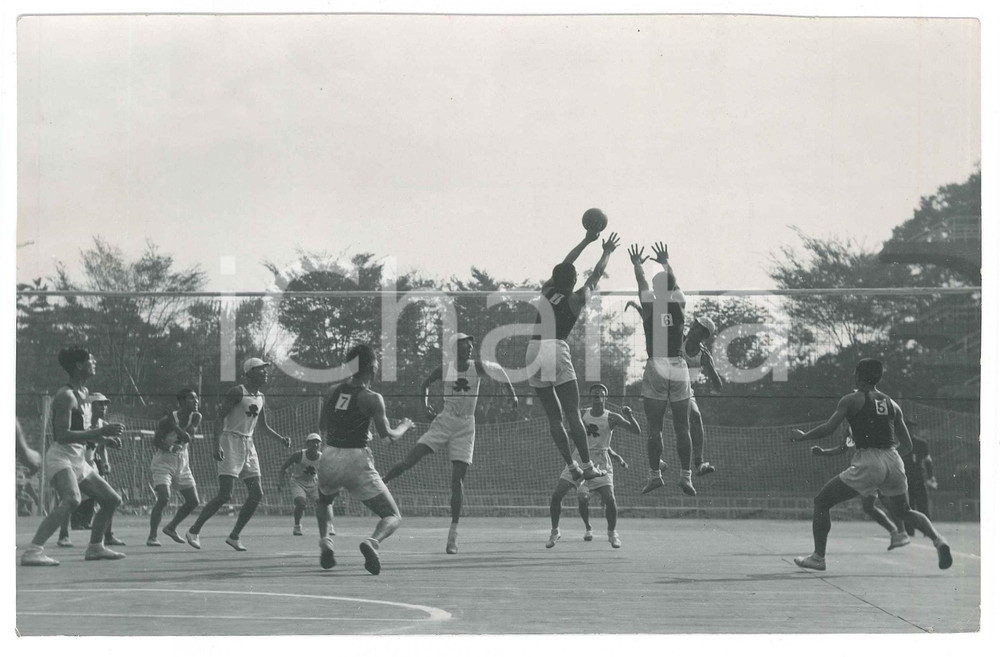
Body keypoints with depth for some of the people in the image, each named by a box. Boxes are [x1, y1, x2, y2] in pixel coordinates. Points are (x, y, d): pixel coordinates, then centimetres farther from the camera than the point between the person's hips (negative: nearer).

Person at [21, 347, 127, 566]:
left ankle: (95, 547, 29)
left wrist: (103, 438, 12)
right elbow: (62, 435, -23)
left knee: (112, 499, 15)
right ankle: (33, 551, -40)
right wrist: (100, 432, -27)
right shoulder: (66, 396, -15)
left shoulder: (85, 394, 15)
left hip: (78, 460, 10)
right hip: (61, 456, -10)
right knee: (72, 499, -34)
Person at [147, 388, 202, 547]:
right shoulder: (168, 419, -17)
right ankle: (152, 537, -15)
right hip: (163, 463, -6)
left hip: (182, 464, 6)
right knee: (163, 499, -23)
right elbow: (156, 441, -16)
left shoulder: (196, 417, -2)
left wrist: (175, 427, -29)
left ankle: (171, 527, 28)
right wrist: (169, 447, -34)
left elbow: (188, 437, -16)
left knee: (193, 502, 7)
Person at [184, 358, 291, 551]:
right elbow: (220, 417, -15)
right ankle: (193, 531, -4)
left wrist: (281, 439, 9)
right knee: (225, 494, -14)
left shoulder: (260, 397, 14)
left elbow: (264, 427, 24)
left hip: (248, 445, 8)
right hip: (231, 442, -8)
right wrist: (217, 444, -25)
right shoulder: (237, 392, -10)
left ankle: (234, 536, 8)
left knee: (257, 494, 0)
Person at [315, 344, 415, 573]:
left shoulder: (333, 392, 9)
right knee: (393, 517, 5)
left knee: (323, 502, 37)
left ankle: (325, 541, 12)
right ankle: (373, 542, -27)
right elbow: (388, 436, -6)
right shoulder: (371, 399, -6)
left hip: (329, 458, 5)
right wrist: (405, 426, 13)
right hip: (356, 462, -5)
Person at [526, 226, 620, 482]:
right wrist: (606, 253, 36)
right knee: (573, 415, -3)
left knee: (554, 416, 6)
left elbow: (563, 265, 28)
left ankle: (571, 466, 4)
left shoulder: (547, 291, 13)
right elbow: (596, 275, 19)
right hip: (556, 350, -5)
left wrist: (587, 241, 36)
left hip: (534, 350, 5)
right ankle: (587, 467, -6)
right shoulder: (576, 300, 3)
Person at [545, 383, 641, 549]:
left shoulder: (612, 418, -5)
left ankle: (612, 533, 8)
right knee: (556, 495, -7)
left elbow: (637, 431, -11)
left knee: (609, 499, -16)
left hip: (600, 461, -3)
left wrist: (629, 417, -30)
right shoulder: (583, 415, 6)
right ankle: (554, 532, 11)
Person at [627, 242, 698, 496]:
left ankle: (655, 474, 1)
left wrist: (637, 264, 35)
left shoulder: (649, 307, -3)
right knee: (682, 428, 3)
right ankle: (686, 476, 1)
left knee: (654, 428, 3)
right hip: (678, 368, 1)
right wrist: (665, 263, 37)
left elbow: (642, 283, 17)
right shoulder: (679, 305, 0)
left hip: (655, 368, -1)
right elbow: (674, 283, 20)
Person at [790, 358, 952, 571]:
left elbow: (828, 429, -6)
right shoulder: (892, 404, 15)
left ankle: (818, 557, 1)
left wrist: (802, 436, 10)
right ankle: (938, 539, 8)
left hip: (868, 463, -5)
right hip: (893, 461, 5)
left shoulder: (852, 400, 1)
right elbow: (907, 445, 15)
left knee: (821, 502, 7)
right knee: (902, 511, 29)